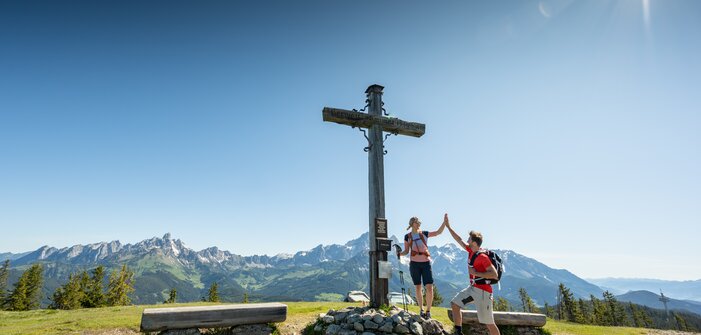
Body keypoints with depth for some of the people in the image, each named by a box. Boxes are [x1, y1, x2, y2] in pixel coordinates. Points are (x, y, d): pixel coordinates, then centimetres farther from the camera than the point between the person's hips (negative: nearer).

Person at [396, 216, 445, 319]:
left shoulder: (424, 234, 5)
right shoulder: (407, 236, 3)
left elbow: (438, 232, 0)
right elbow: (406, 251, 6)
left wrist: (445, 222, -10)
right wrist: (400, 253, -14)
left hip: (426, 263, 0)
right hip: (414, 263, 0)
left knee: (430, 288, -7)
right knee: (418, 288, 6)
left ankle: (428, 310, 10)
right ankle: (421, 310, 23)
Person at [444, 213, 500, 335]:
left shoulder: (482, 257, -21)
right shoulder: (470, 251, 3)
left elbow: (494, 275, -24)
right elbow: (459, 240, 13)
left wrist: (475, 273, -22)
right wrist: (448, 226, 15)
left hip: (482, 291, -9)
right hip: (472, 288, 9)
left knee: (488, 323, -1)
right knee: (454, 304, 8)